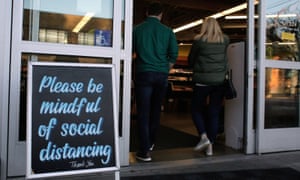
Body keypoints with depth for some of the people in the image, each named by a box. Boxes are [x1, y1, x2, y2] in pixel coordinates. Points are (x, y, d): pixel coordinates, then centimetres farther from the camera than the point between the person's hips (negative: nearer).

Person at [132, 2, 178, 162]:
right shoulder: (167, 31, 5)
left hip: (143, 74, -2)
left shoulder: (137, 29, 4)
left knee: (143, 112, -1)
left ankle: (144, 151, -3)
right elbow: (174, 54, 2)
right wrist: (165, 69, 14)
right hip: (162, 75, 2)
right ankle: (150, 142, 30)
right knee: (156, 110, 16)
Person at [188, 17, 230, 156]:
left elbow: (190, 60, 4)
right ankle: (210, 145, 10)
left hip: (202, 80, -3)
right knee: (214, 113, 8)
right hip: (220, 80, 3)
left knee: (196, 110, 13)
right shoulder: (225, 40, 4)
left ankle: (204, 136, -5)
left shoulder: (199, 40, -4)